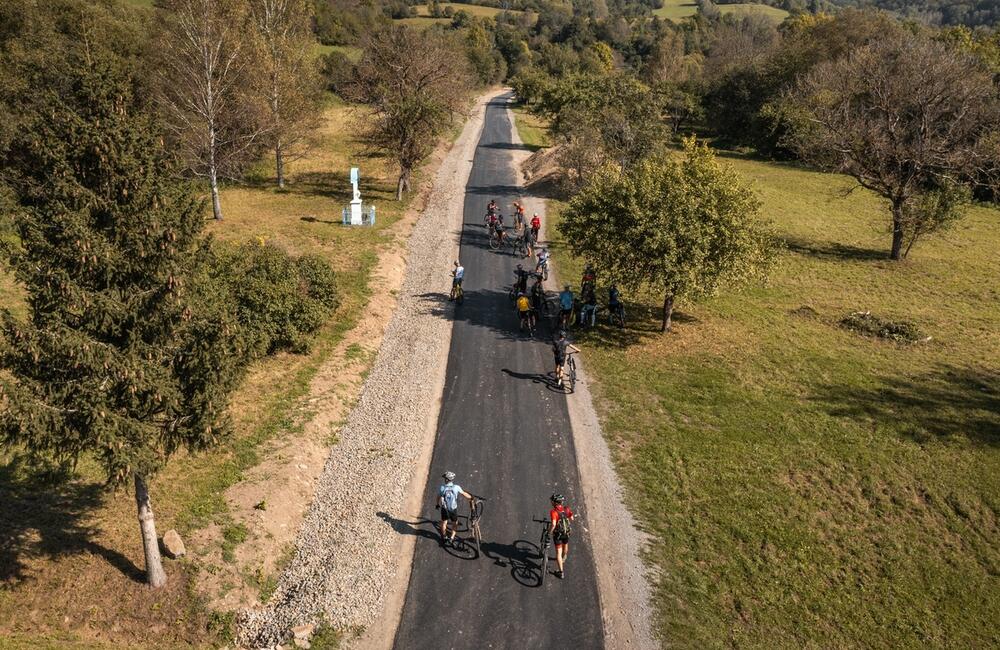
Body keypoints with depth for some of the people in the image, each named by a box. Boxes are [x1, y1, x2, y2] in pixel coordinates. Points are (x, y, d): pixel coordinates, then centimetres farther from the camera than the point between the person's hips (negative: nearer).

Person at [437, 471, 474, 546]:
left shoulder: (442, 488, -17)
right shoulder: (456, 488, -20)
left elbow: (438, 498, -5)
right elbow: (464, 494, -9)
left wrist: (438, 504, 15)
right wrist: (471, 497, 10)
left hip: (444, 509, 1)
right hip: (453, 509, -1)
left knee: (444, 523, 24)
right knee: (455, 524, 21)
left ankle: (444, 537, 38)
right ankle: (452, 538, 16)